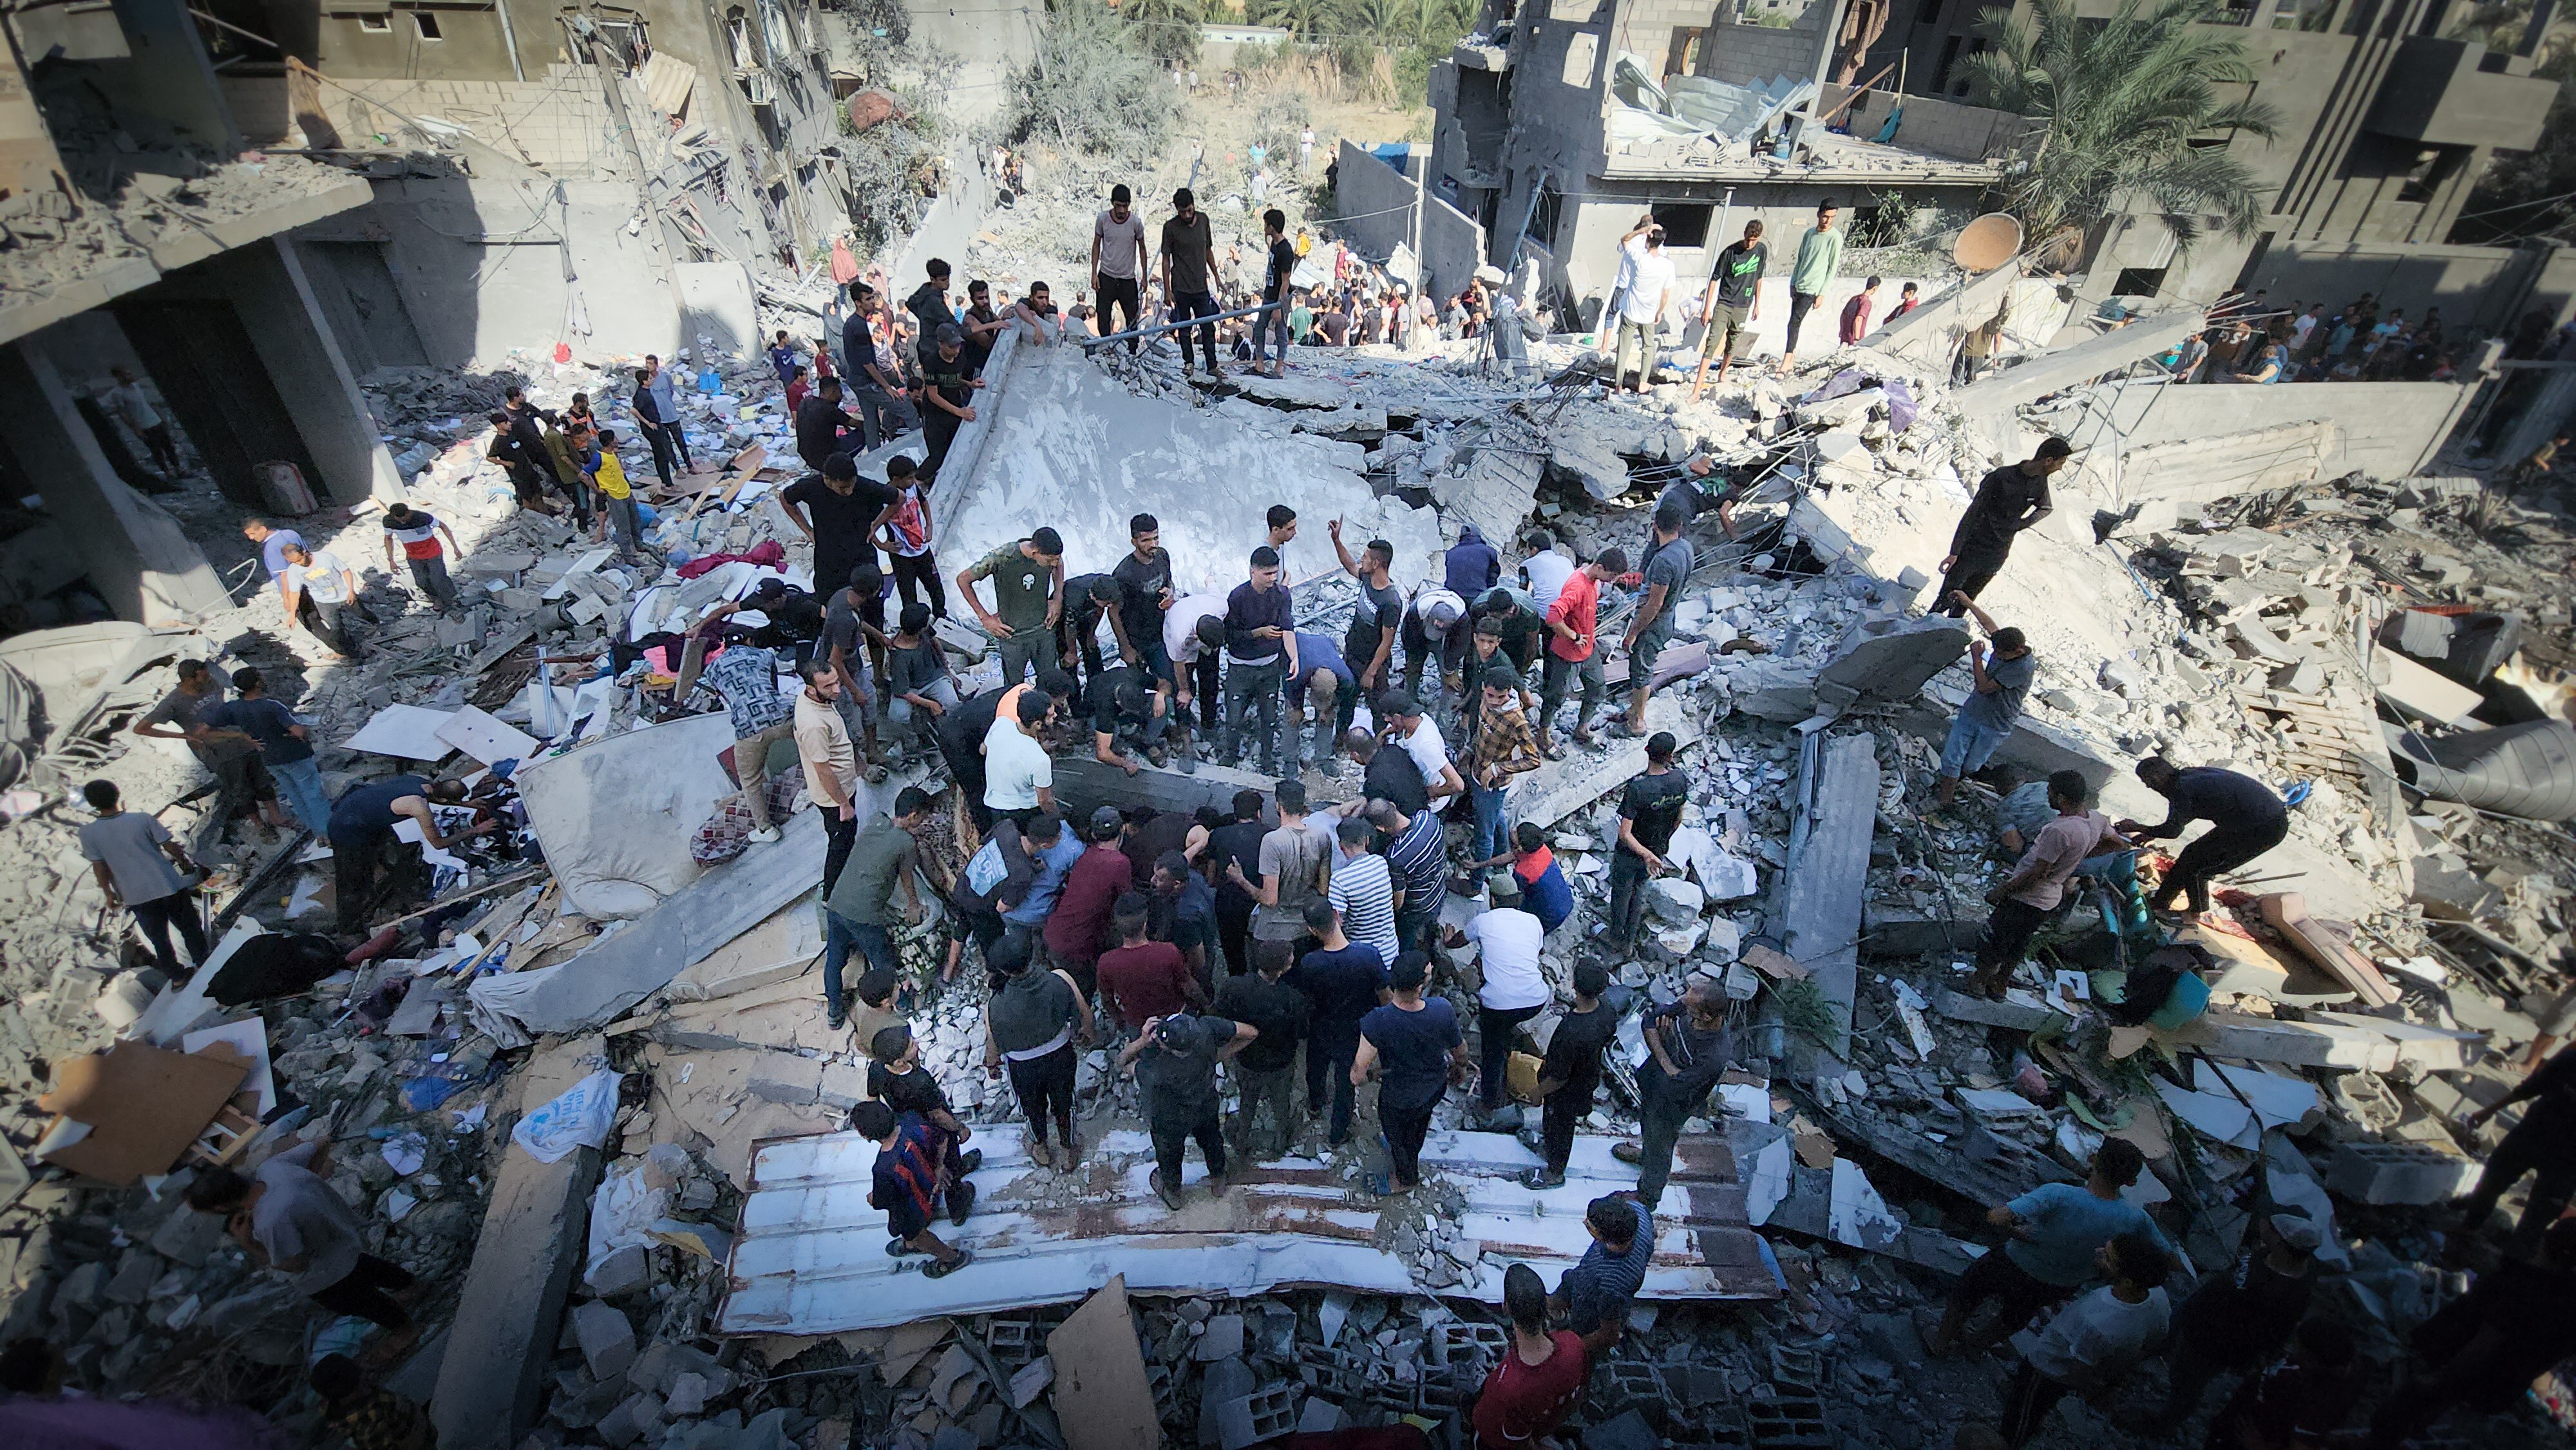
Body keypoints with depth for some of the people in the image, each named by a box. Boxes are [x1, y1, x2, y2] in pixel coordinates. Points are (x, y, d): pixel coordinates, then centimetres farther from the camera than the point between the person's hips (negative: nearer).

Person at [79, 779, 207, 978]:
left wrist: (108, 893, 7)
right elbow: (170, 847, -5)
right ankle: (204, 965, 25)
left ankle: (176, 976, 26)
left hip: (136, 895, 1)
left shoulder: (88, 833, -8)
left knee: (158, 938, 17)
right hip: (169, 886, -1)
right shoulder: (142, 820, -11)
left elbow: (99, 868, -4)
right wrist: (185, 863, 14)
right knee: (190, 929, 16)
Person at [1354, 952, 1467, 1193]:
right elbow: (1459, 1048, -13)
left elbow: (1357, 1076, -35)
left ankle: (1406, 1179, 59)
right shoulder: (1443, 1009, -34)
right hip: (1436, 1087, 3)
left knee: (1397, 1136, 30)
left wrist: (1368, 1074, -9)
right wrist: (1461, 1067, 11)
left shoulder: (1377, 1021, -42)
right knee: (1418, 1123, 37)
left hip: (1399, 1099, -3)